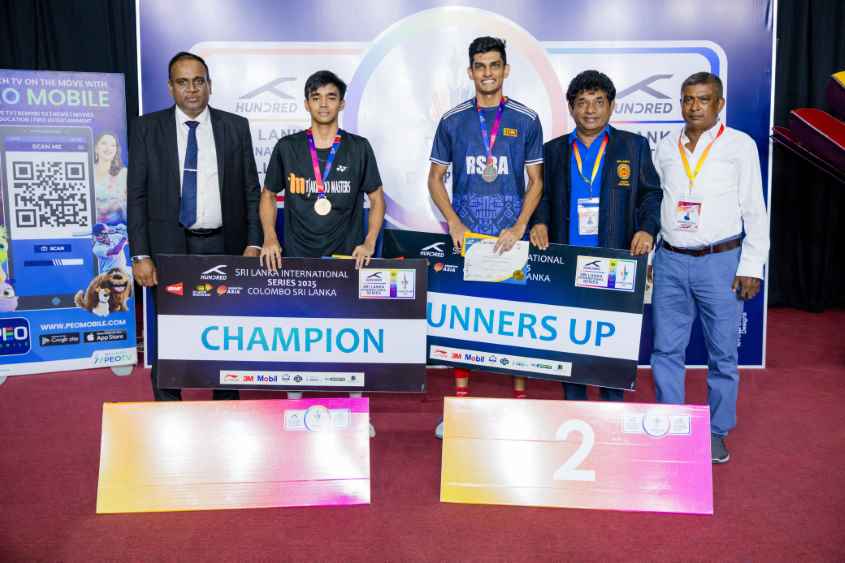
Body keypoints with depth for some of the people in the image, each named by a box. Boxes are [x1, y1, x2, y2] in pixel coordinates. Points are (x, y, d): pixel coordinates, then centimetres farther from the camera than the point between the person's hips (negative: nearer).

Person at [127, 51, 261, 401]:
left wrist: (253, 244, -3)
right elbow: (137, 195, 0)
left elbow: (251, 190, 6)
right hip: (170, 248, -1)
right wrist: (141, 255, -7)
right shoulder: (148, 128, 2)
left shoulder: (236, 127, 5)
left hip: (224, 247, 1)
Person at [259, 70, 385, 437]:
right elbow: (268, 197, 9)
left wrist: (369, 243, -7)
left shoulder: (359, 148, 2)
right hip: (297, 259, 1)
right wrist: (269, 238, -6)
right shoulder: (287, 147, 3)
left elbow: (377, 200, 6)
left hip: (347, 258, 0)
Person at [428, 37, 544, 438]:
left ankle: (520, 396, 14)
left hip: (511, 237, -1)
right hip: (465, 235, 1)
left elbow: (535, 181, 5)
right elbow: (435, 179, 9)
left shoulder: (526, 120, 4)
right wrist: (454, 224, -5)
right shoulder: (453, 120, 6)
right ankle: (460, 398, 13)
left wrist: (519, 227, -8)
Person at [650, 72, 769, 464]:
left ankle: (716, 431, 20)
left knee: (722, 353, 5)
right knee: (666, 350, 6)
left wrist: (751, 266, -6)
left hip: (720, 260, -3)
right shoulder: (666, 148, 10)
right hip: (671, 260, 3)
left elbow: (755, 210, 0)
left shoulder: (740, 146, 1)